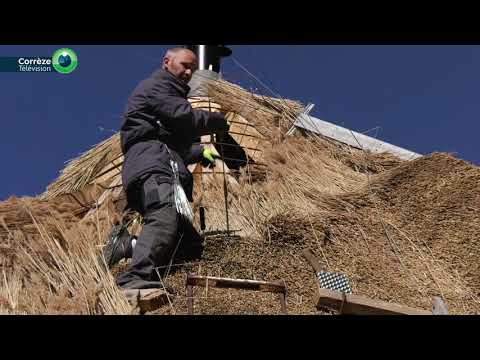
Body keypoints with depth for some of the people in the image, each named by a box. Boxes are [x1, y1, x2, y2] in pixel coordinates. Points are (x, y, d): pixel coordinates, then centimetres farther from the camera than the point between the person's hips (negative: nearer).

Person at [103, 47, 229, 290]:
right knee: (165, 216, -37)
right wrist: (219, 121, 7)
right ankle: (137, 278, -50)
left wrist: (199, 153, 19)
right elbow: (184, 117, -8)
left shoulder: (171, 92, 39)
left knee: (191, 246, -1)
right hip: (150, 164, -9)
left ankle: (126, 247, -4)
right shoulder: (155, 84, 9)